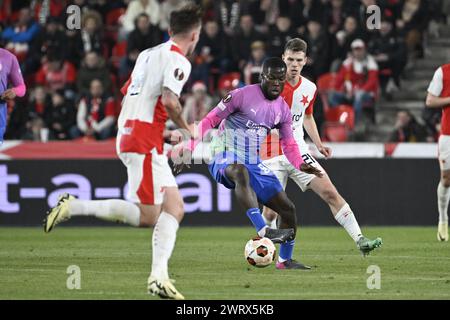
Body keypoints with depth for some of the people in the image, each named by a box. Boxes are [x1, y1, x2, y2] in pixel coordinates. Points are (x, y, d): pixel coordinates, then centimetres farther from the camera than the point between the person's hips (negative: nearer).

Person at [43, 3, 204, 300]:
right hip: (145, 143, -10)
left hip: (128, 133, 10)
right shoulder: (179, 60, -8)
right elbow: (170, 100, -22)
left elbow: (127, 93, 25)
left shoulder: (148, 54, 20)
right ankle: (75, 206, -12)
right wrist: (185, 127, -5)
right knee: (148, 215, -9)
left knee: (175, 209, 9)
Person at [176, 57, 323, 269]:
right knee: (241, 172, -44)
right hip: (225, 157, -7)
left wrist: (301, 165, -2)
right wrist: (189, 148, -16)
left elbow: (289, 145, 18)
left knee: (288, 208, 4)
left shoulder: (282, 110, 9)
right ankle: (263, 231, -56)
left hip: (253, 163, 7)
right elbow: (209, 121, -7)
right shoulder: (242, 96, -10)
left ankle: (285, 260, 25)